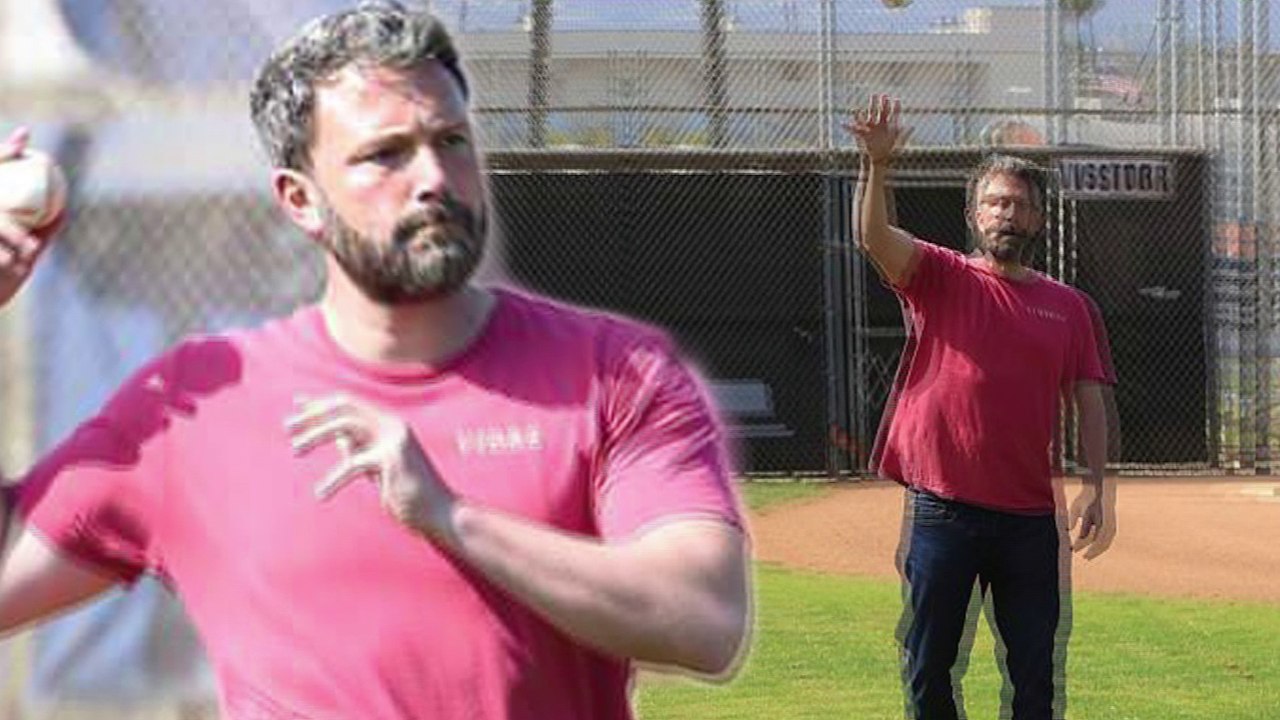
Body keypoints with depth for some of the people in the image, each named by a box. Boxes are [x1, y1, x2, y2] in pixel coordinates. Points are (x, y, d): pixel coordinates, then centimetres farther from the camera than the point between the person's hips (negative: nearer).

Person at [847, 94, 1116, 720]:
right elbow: (875, 238, -15)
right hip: (943, 510, -2)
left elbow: (1089, 400, 8)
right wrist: (878, 165, -33)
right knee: (928, 668, 5)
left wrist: (1097, 485, -4)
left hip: (1031, 517, 2)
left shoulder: (1067, 305, 11)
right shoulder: (940, 279, 3)